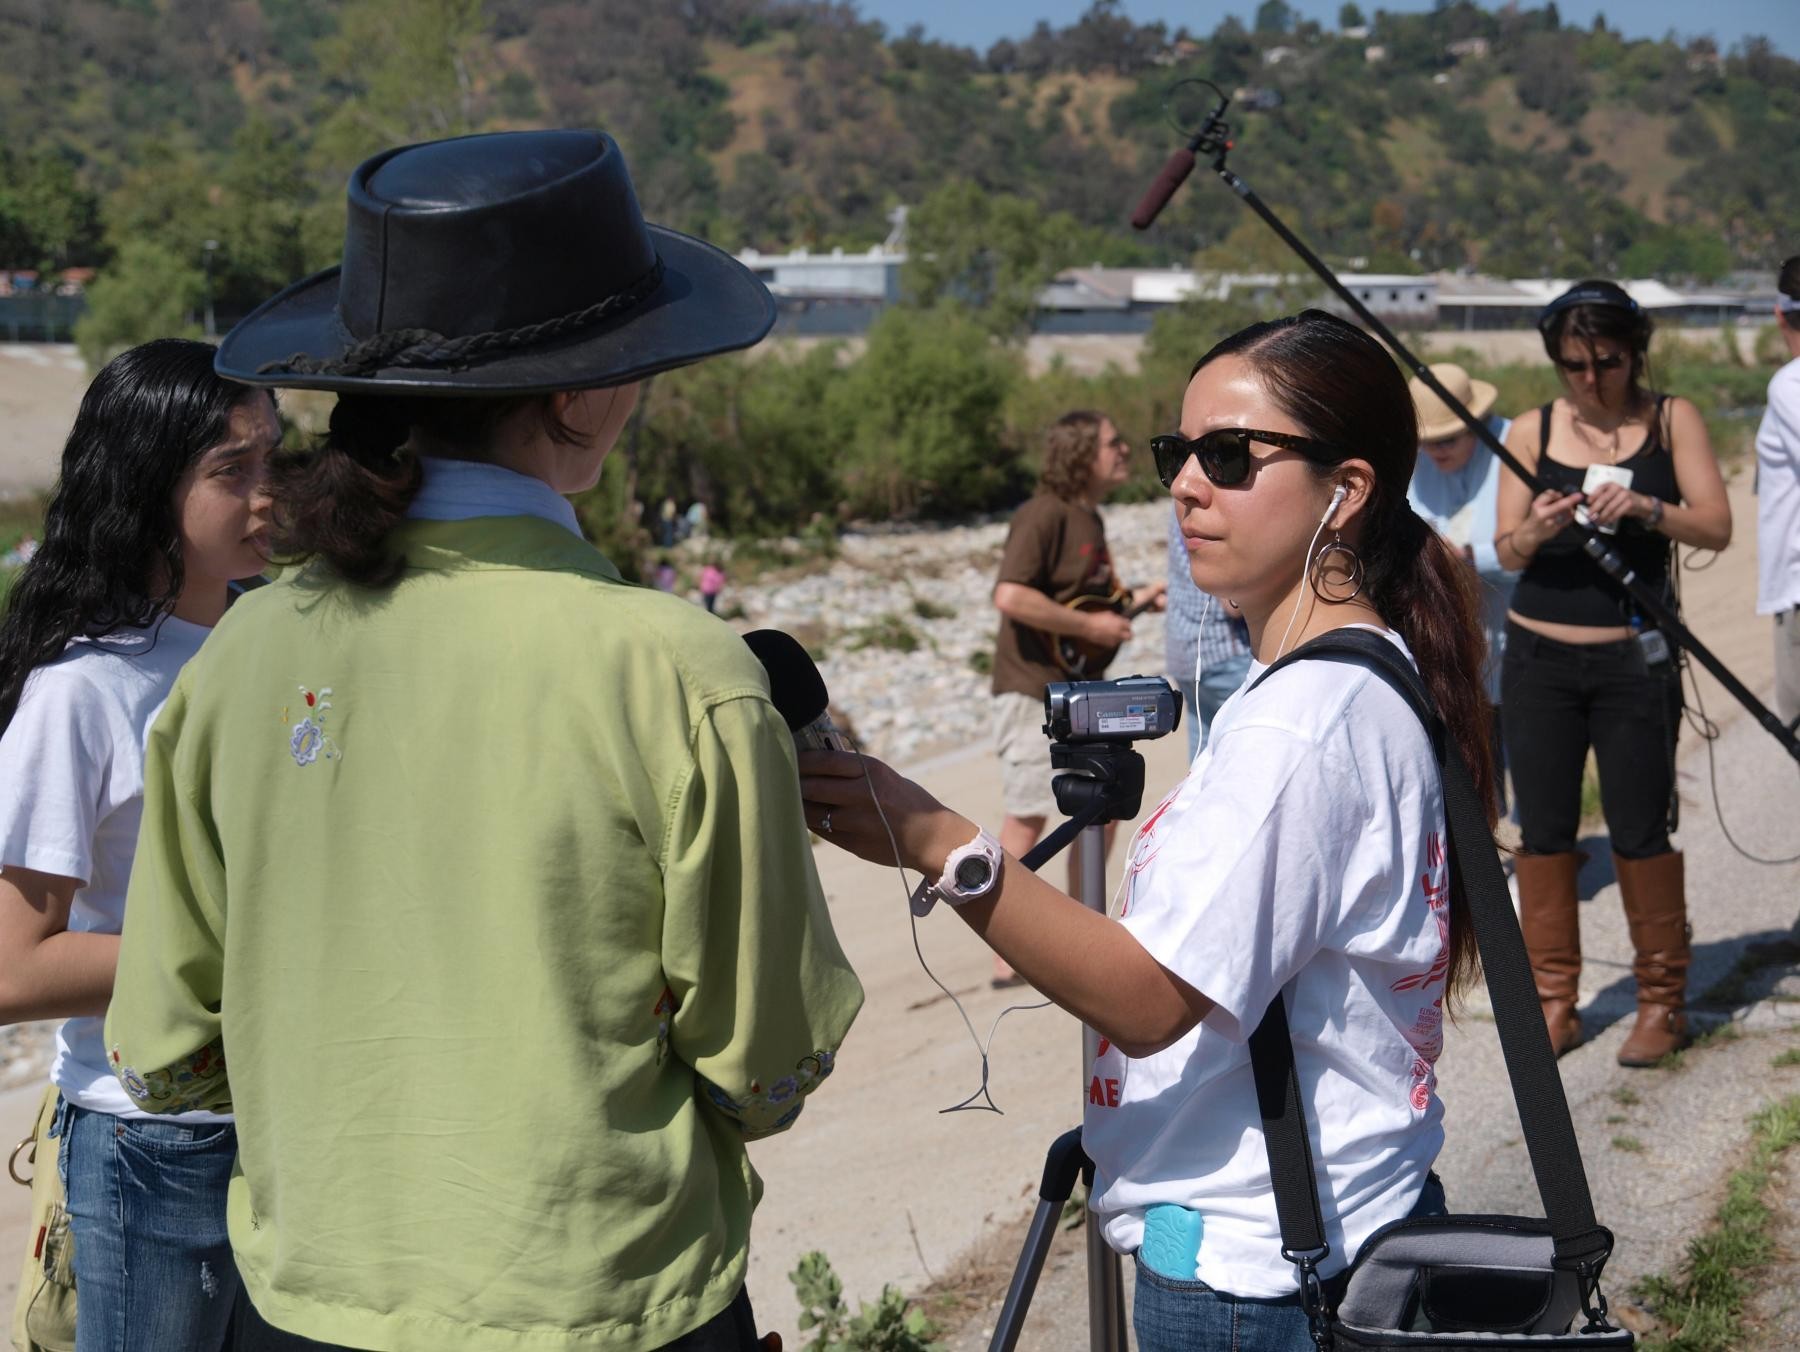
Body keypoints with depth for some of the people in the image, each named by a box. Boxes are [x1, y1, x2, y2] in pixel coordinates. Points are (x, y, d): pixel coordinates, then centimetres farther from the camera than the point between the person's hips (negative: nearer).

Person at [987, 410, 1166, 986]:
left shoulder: (1089, 518, 14)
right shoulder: (1045, 514, -16)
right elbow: (1011, 596, -28)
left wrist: (1134, 599, 11)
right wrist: (1091, 626, -22)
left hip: (1080, 690, 10)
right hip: (1034, 690, -10)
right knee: (1029, 816, -4)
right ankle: (1010, 956, 4)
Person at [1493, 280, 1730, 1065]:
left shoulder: (1671, 420, 1)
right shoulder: (1531, 432, 4)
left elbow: (1716, 528, -8)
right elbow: (1505, 552, -2)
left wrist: (1644, 508, -25)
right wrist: (1534, 531, -24)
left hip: (1635, 660, -2)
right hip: (1538, 656, 2)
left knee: (1640, 832, -1)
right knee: (1543, 831, 4)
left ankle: (1661, 1001, 14)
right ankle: (1554, 1001, 15)